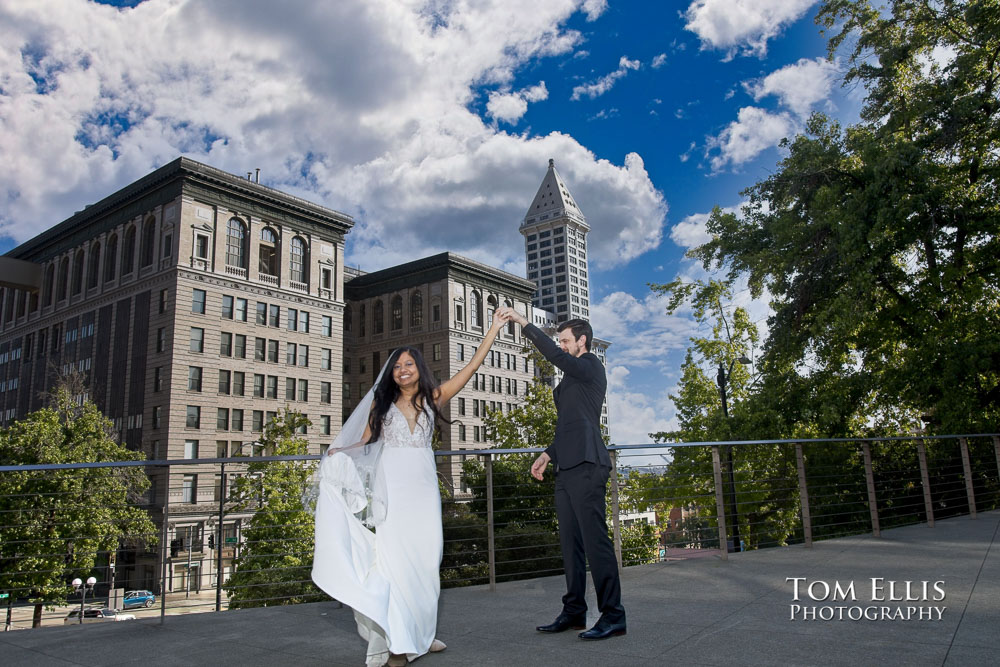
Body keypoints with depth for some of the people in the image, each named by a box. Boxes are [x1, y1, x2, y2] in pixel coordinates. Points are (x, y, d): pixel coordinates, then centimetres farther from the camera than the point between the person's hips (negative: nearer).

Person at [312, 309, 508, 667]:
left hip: (422, 486, 2)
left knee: (425, 556, 4)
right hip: (391, 486, -1)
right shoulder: (382, 402, 7)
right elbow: (364, 441, 7)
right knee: (394, 555, -6)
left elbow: (471, 367, 5)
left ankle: (420, 633, 15)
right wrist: (339, 455, -11)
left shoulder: (434, 397, 7)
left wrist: (493, 329, 4)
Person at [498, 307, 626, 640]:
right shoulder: (572, 377, 24)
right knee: (570, 541, 10)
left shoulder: (591, 365, -1)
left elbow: (554, 356, -19)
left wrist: (523, 323, -14)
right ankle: (573, 612, 16)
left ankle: (613, 615, -3)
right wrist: (548, 454, 20)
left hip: (586, 465, -9)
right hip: (567, 467, 9)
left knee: (595, 538, -9)